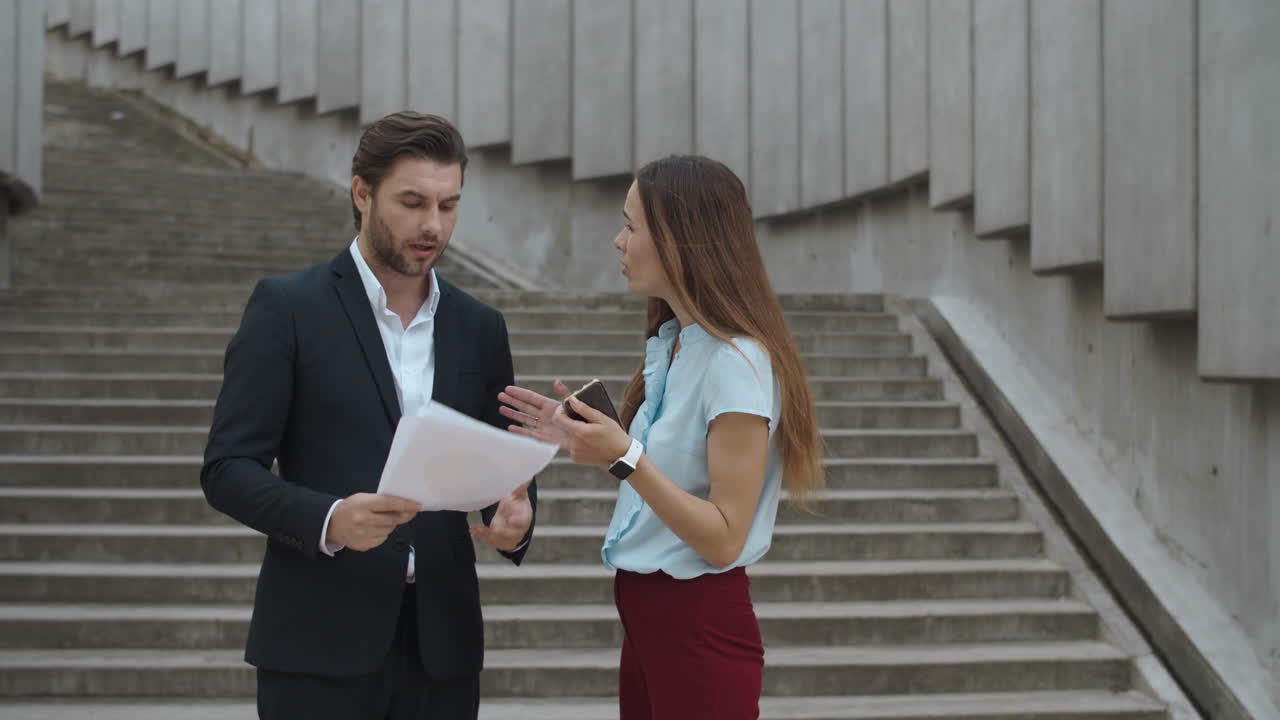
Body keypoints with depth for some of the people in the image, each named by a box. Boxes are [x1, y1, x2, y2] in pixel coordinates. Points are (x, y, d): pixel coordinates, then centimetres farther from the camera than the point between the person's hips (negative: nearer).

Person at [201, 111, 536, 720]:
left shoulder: (480, 328, 10)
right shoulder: (287, 307, -2)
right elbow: (227, 469, -6)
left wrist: (515, 519, -9)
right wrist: (328, 520, -23)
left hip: (440, 645, 4)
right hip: (319, 646, -4)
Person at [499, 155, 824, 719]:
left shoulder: (737, 361, -20)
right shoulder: (670, 344, 7)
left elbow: (724, 540, -21)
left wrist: (626, 458, -29)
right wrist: (589, 442, 4)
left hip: (700, 630, -8)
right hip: (644, 614, 8)